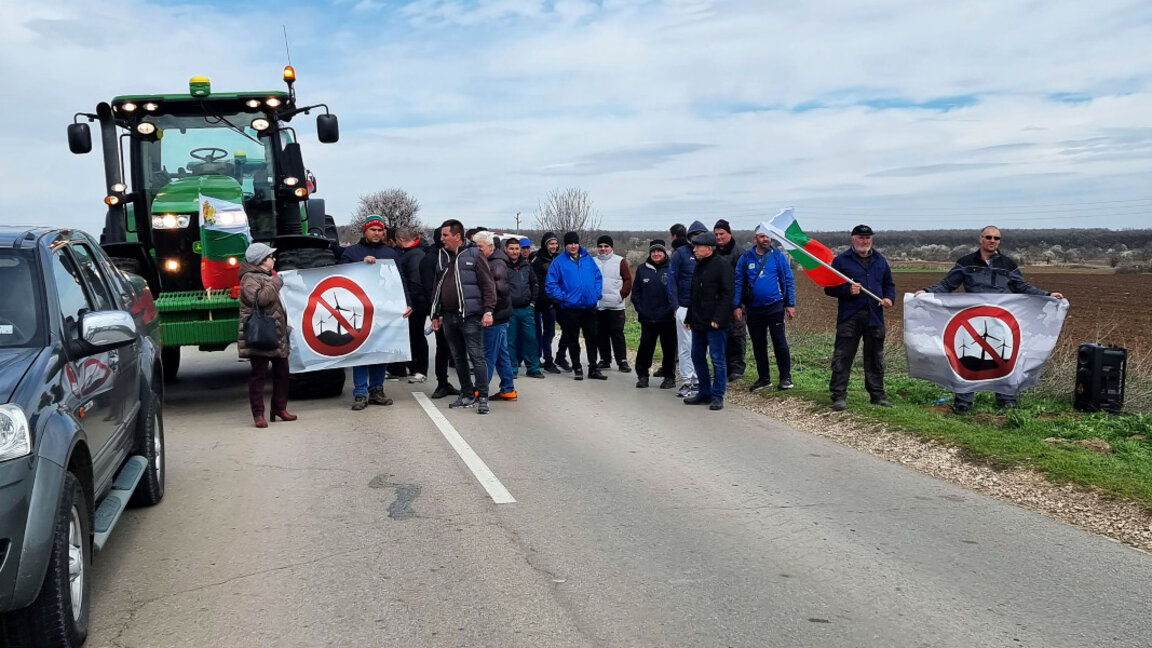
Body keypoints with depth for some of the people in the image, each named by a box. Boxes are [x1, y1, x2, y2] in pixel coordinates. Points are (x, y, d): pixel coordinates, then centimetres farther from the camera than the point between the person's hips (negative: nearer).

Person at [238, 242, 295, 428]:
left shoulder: (268, 276, 22)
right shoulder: (250, 278, -8)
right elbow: (260, 298, -26)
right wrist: (276, 284, -15)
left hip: (276, 334, 9)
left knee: (282, 371, 12)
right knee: (258, 374, -4)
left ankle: (280, 407, 23)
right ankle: (258, 414, 1)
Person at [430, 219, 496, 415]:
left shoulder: (473, 255, -4)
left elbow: (488, 285, -8)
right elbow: (438, 288, 20)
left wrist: (488, 311, -15)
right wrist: (436, 314, 18)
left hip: (470, 316, -7)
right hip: (449, 317, 7)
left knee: (477, 357, -6)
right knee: (458, 358, 12)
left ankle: (482, 397, -2)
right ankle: (467, 395, 22)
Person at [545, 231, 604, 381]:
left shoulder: (588, 259, 6)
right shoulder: (559, 262, -4)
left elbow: (598, 277, 13)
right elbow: (550, 284, -5)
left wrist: (597, 293, 2)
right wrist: (563, 297, -10)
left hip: (589, 306, 3)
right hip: (570, 308, -3)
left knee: (592, 338, 9)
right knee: (573, 340, 7)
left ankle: (593, 368, 19)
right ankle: (577, 368, 19)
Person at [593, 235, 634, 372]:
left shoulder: (620, 261, 2)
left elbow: (628, 280, 1)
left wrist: (621, 295, -9)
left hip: (615, 306, -3)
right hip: (597, 306, 3)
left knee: (617, 334, -4)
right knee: (601, 334, 8)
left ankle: (622, 361, 0)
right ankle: (605, 360, 18)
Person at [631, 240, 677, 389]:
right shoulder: (642, 269, 8)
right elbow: (635, 292, 12)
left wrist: (673, 308, -10)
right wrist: (640, 309, 2)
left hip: (667, 318, -2)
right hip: (647, 318, 2)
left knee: (669, 348, 5)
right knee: (645, 347, 5)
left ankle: (669, 377, 16)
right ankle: (642, 375, 16)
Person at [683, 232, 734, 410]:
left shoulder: (722, 265, -10)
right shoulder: (698, 266, 16)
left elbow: (728, 294, -15)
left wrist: (718, 318, -21)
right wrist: (689, 318, 18)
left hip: (715, 323, -9)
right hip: (698, 322, 9)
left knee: (717, 359, -2)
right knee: (697, 357, 12)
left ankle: (718, 396, 4)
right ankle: (705, 393, 22)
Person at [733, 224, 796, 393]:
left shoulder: (778, 256, 0)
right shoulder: (746, 258, 5)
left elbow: (789, 280, 1)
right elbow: (738, 282, 6)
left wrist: (790, 304, -4)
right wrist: (737, 306, 0)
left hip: (774, 306, -3)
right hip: (753, 308, 3)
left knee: (779, 342, -3)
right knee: (758, 344, 10)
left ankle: (786, 377, 6)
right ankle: (763, 378, 21)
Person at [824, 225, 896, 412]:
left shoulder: (880, 260, 16)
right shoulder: (841, 260, 3)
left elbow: (889, 284, 23)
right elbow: (829, 288, 1)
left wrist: (889, 298, 2)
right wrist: (847, 290, -16)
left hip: (875, 316, 4)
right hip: (849, 317, -4)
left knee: (875, 357, 10)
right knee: (842, 357, -6)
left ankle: (877, 394, 19)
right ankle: (839, 395, -2)